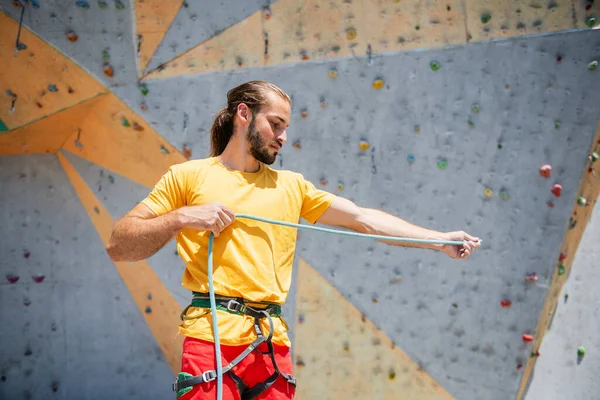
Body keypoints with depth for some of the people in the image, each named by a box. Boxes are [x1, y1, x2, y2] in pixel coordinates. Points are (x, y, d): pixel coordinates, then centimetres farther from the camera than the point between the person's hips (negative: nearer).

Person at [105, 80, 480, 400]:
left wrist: (441, 239, 6)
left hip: (273, 344, 4)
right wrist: (182, 218, -11)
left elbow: (363, 218, 12)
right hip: (212, 339, -4)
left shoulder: (291, 186, 17)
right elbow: (118, 246, 2)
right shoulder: (188, 176, 6)